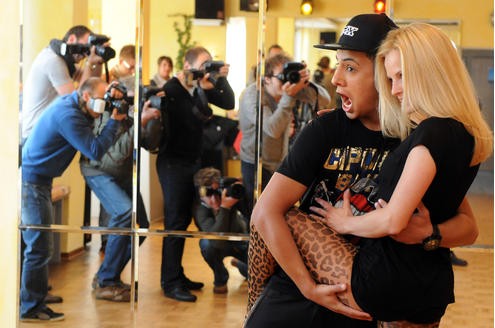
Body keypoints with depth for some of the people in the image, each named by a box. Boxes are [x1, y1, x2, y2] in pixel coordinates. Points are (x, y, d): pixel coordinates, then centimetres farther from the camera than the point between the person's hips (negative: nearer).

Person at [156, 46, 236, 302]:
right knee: (175, 221, -7)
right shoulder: (172, 89, -13)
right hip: (174, 162, -8)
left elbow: (228, 104, 1)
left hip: (192, 161, 8)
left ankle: (177, 276, 20)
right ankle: (170, 283, -3)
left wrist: (221, 80, -9)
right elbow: (196, 120, -23)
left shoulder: (201, 87, 8)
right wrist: (202, 89, -26)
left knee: (183, 220, 12)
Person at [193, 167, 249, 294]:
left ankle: (239, 264, 25)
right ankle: (220, 279, -7)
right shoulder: (201, 211, -33)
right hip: (221, 245, -2)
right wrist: (224, 208, -55)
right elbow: (217, 241, -47)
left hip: (241, 243, 2)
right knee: (207, 243, -37)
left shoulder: (231, 194, -28)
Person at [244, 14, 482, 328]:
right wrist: (309, 287, -19)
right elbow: (267, 212, -15)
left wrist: (428, 234, -23)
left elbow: (468, 225, -2)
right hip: (297, 288, 0)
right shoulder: (326, 131, -10)